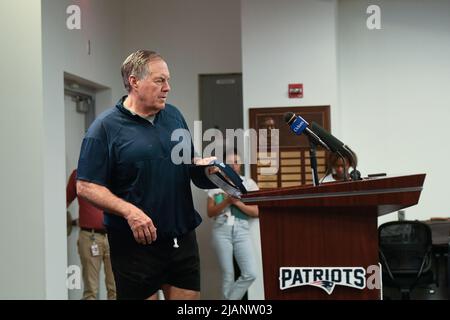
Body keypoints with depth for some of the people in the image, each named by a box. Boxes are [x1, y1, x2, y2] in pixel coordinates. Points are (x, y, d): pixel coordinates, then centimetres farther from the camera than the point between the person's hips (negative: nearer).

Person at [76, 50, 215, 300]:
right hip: (137, 242, -5)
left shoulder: (174, 116, 10)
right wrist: (129, 211, -24)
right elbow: (86, 186, -12)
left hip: (183, 237, 6)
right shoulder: (106, 127, -8)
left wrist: (202, 165, -1)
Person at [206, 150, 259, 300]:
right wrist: (226, 201, -9)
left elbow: (255, 212, 5)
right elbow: (210, 212, 5)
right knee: (228, 275, -1)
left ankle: (230, 298, 5)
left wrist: (237, 202, -8)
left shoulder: (249, 183, 9)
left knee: (250, 274, -12)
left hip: (242, 230, 1)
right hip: (222, 230, -1)